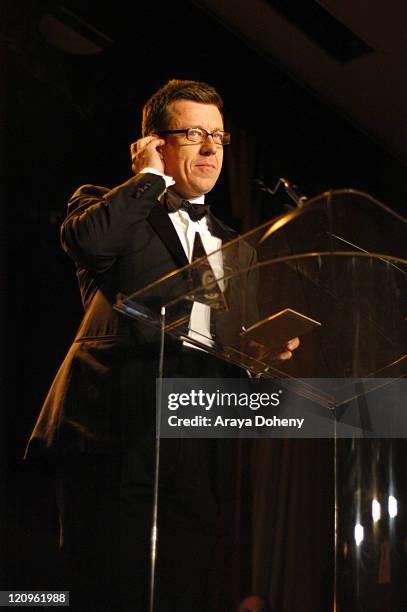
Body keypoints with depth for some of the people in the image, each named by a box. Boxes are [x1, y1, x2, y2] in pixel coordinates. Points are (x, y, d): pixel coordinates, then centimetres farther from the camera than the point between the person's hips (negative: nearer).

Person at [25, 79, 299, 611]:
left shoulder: (237, 249, 27)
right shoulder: (109, 207, 13)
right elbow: (87, 240, -12)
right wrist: (150, 176, 2)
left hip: (198, 443, 4)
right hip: (111, 434, -4)